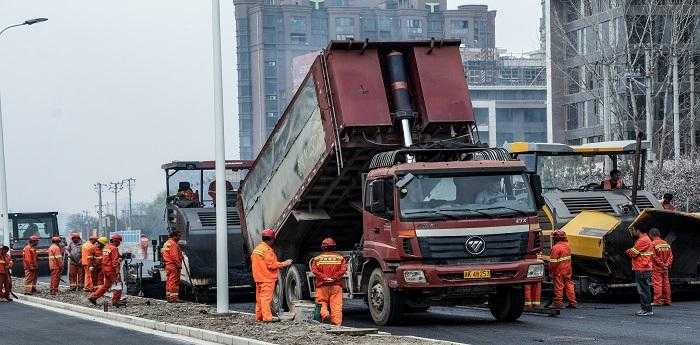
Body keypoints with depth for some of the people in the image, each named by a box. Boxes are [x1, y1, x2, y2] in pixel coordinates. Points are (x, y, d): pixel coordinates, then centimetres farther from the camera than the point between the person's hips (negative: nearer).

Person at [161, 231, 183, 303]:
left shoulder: (166, 243, 18)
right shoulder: (173, 244, -14)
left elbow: (162, 252, 25)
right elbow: (174, 256, -21)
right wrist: (179, 264, -19)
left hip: (167, 265, 10)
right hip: (173, 265, -10)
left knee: (169, 281, 12)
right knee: (174, 281, -10)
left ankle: (168, 297, 14)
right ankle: (174, 298, -13)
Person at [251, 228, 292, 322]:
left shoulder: (256, 249, 14)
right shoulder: (267, 250, -15)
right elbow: (272, 265, -19)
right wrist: (284, 264, -8)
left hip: (258, 278, 9)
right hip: (267, 279, -9)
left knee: (259, 298, 12)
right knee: (266, 298, -10)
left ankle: (259, 316, 16)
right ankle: (267, 317, -12)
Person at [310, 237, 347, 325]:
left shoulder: (317, 258, 7)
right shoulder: (340, 258, 7)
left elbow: (314, 270, -7)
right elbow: (343, 269, -7)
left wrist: (324, 277, -11)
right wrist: (334, 277, -10)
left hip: (322, 285, 0)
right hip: (336, 285, 0)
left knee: (322, 302, 14)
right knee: (336, 305, 0)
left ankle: (324, 313, -13)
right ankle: (337, 323, -4)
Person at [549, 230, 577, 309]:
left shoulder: (556, 248, -18)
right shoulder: (567, 245, 8)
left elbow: (553, 262, -18)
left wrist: (551, 271, -11)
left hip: (559, 271, -8)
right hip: (568, 270, 8)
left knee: (559, 286, 0)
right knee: (569, 285, 11)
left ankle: (558, 303, 5)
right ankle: (572, 302, 13)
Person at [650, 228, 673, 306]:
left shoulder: (653, 244, -12)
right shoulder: (666, 244, 9)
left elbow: (654, 257, -16)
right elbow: (671, 256, 8)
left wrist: (661, 264, -10)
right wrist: (667, 264, 2)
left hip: (656, 268, -6)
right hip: (665, 268, 6)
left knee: (657, 283, -4)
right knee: (666, 283, 10)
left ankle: (657, 301, -5)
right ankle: (667, 300, 14)